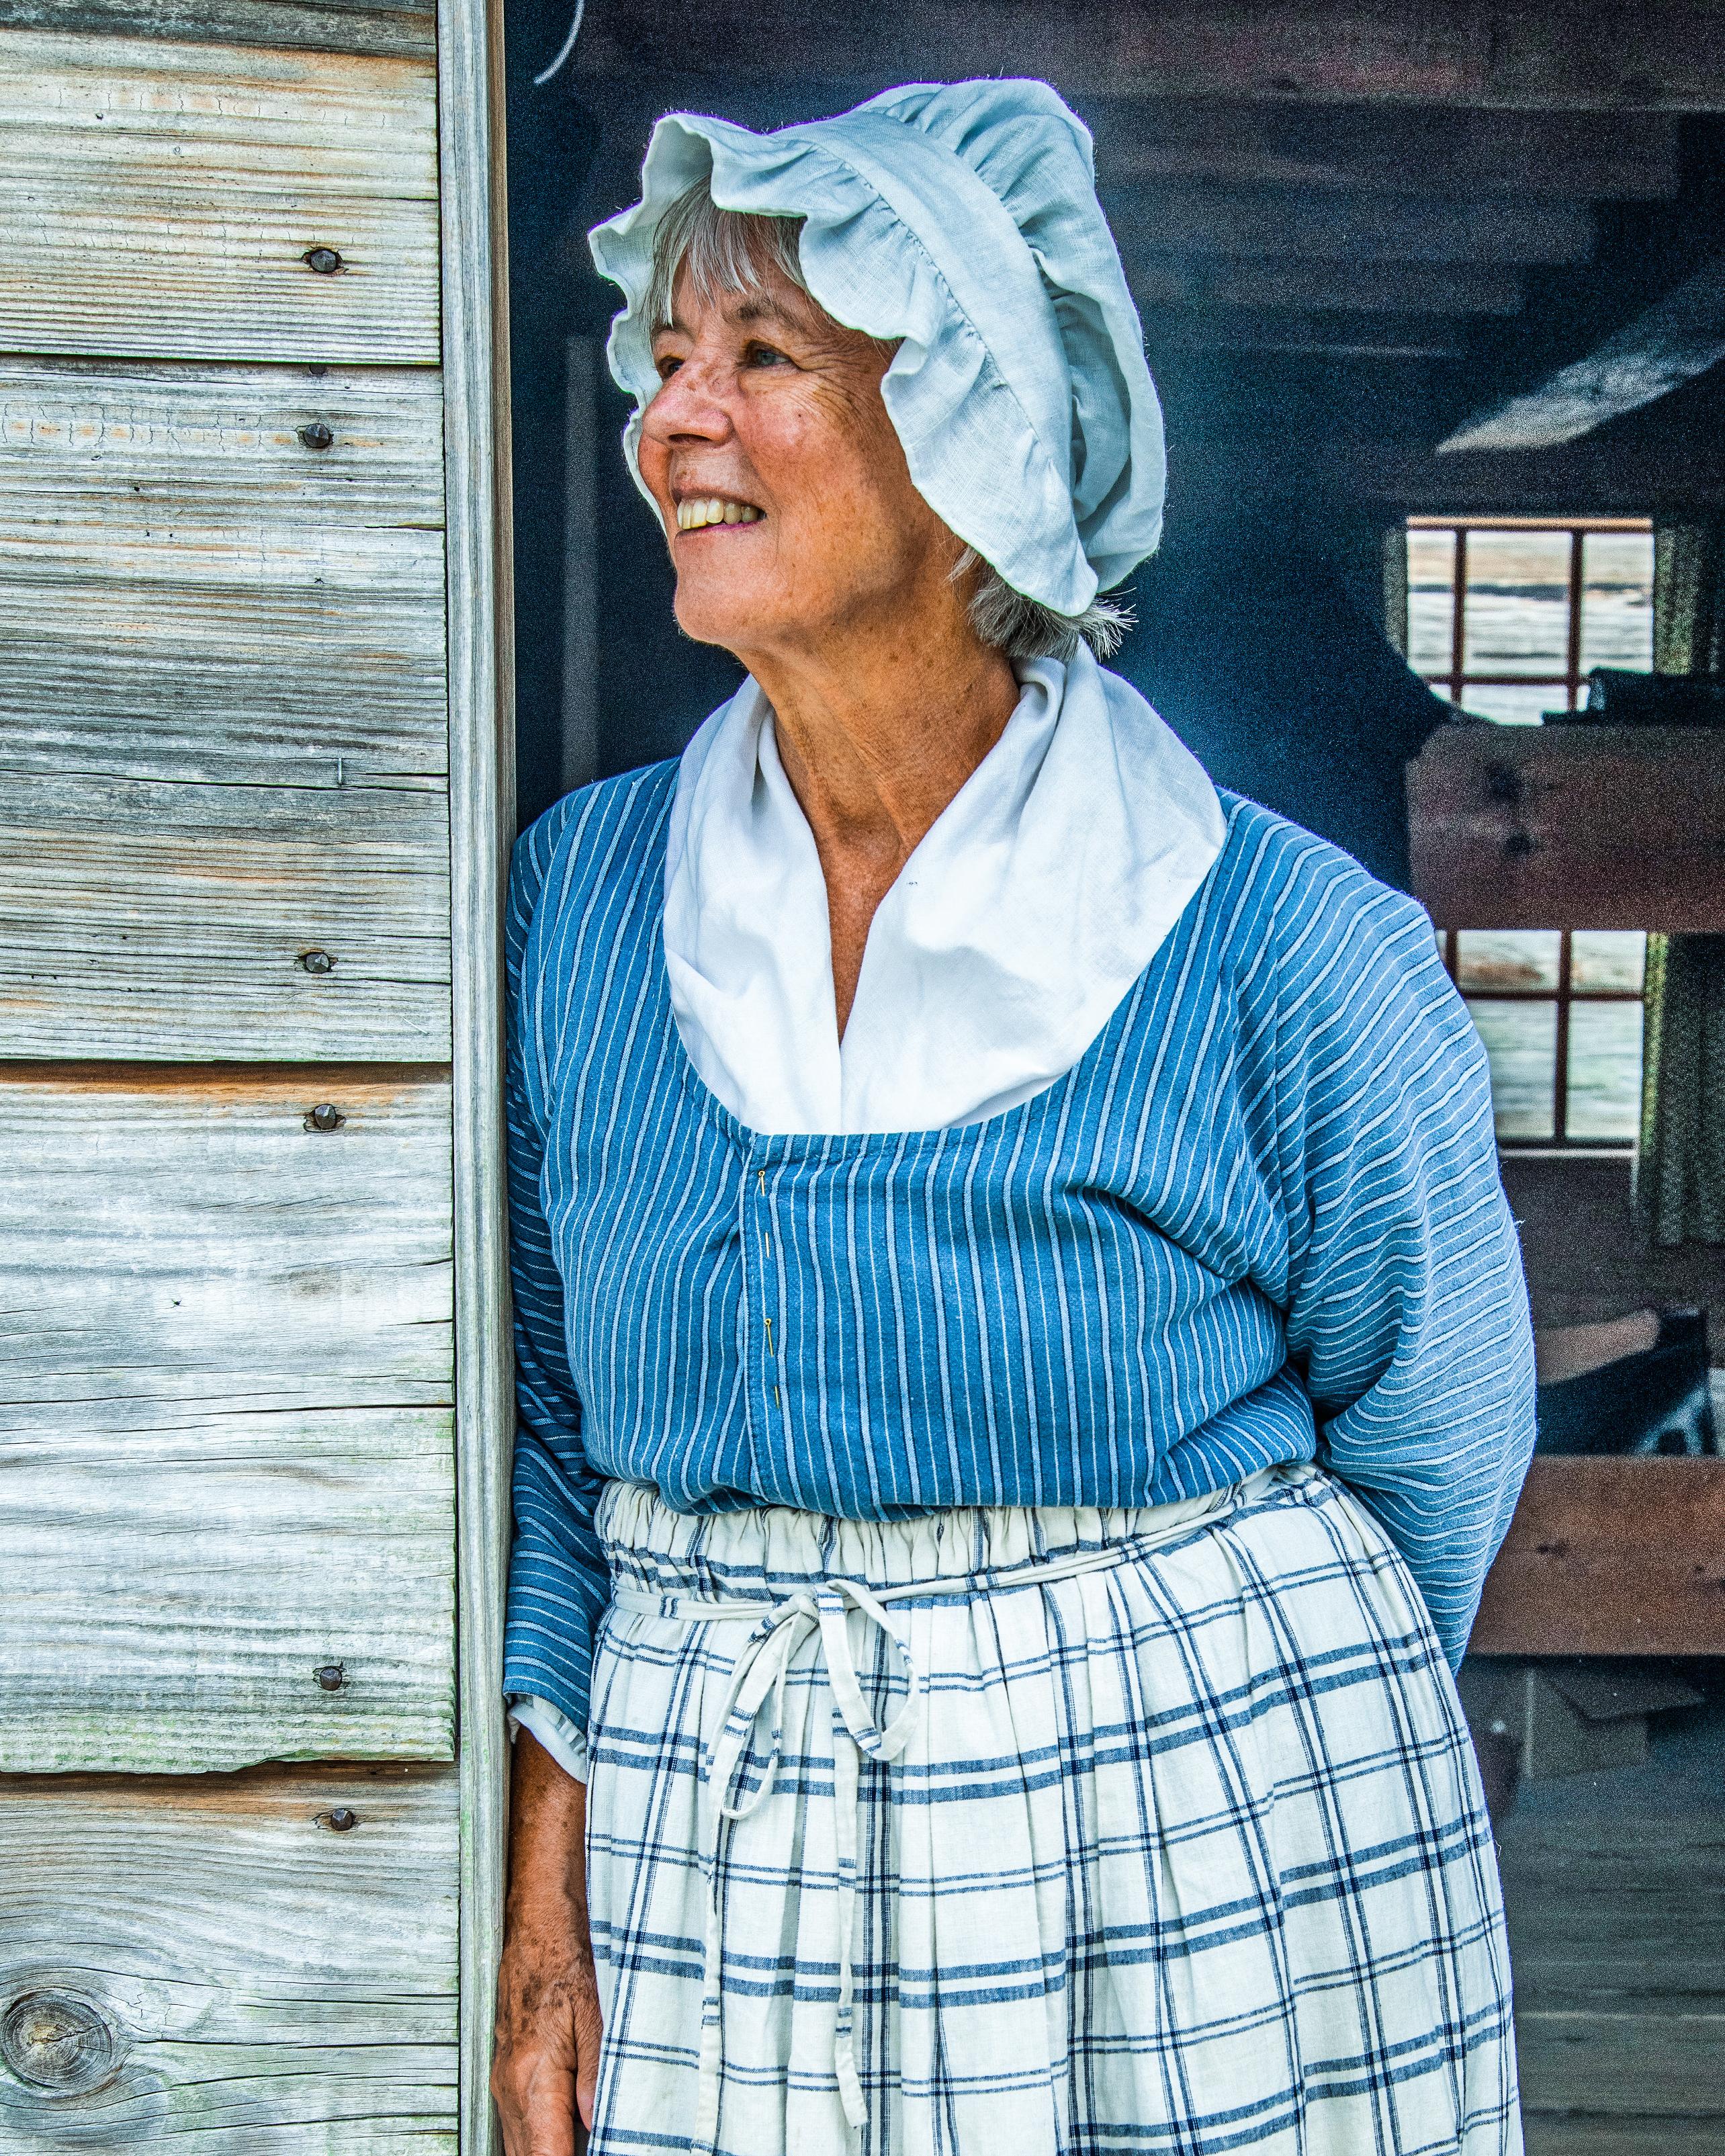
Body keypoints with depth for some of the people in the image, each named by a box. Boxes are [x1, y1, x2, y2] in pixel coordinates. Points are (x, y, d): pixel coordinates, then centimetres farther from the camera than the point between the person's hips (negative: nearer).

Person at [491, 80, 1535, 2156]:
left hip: (1197, 1900, -2)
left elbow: (1432, 1446, 0)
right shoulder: (577, 890, -1)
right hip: (704, 1867, 3)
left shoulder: (1287, 944, -13)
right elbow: (536, 1414, 5)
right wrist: (546, 1891, -1)